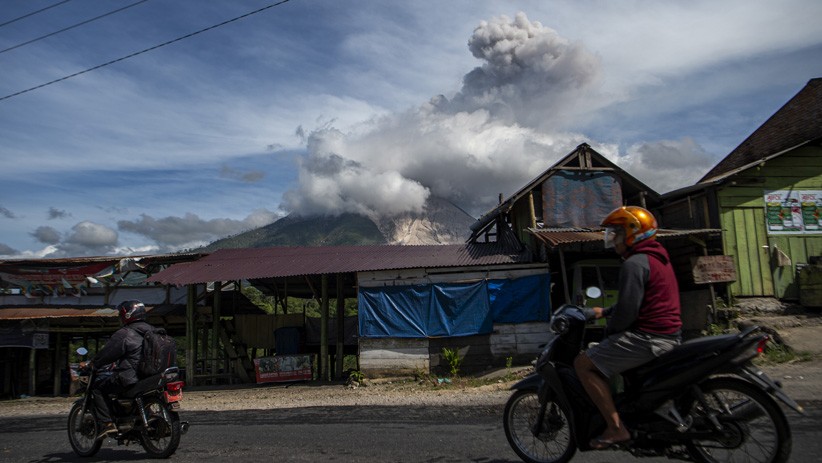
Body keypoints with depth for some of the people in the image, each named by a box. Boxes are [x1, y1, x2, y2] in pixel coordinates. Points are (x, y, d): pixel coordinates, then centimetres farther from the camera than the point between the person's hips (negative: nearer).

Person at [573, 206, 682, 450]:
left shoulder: (634, 264, -15)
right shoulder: (657, 257, 18)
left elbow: (627, 310, -21)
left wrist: (608, 331, -5)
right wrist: (605, 311, 20)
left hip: (648, 337, -11)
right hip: (669, 334, 11)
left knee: (583, 364, -10)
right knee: (603, 352, 30)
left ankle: (616, 427, -12)